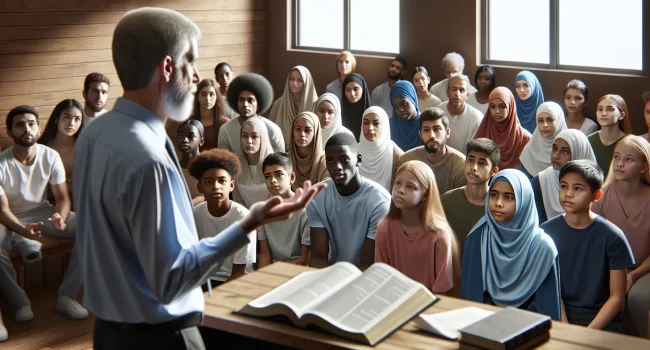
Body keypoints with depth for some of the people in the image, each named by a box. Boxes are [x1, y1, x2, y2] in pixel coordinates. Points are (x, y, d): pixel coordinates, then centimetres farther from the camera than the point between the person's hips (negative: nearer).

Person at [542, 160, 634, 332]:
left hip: (601, 321, -2)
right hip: (558, 316, 2)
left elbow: (617, 298, -3)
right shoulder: (547, 231, 1)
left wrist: (588, 333, -14)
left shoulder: (612, 237, -5)